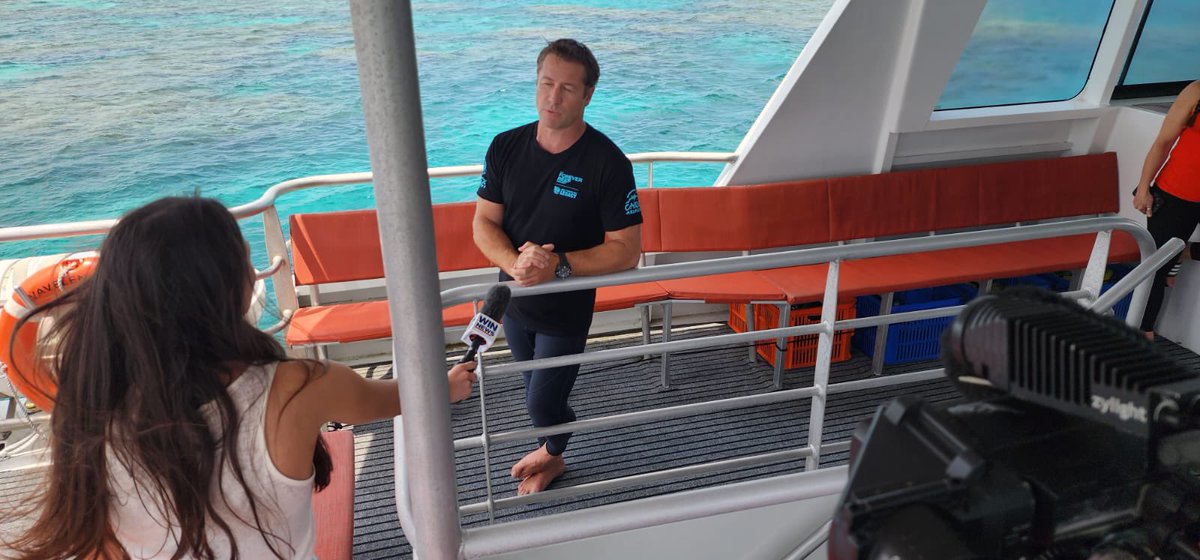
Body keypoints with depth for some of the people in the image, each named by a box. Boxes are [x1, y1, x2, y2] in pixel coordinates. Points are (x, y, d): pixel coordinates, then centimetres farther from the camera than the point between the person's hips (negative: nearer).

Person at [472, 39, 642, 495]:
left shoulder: (606, 161, -20)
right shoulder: (506, 147, -7)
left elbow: (626, 251, -20)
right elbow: (484, 223, -6)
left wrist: (559, 265, -31)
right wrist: (515, 263, -26)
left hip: (567, 308, -4)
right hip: (514, 299, 5)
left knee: (542, 404, 5)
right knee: (537, 391, 24)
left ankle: (552, 455, 41)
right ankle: (550, 449, 54)